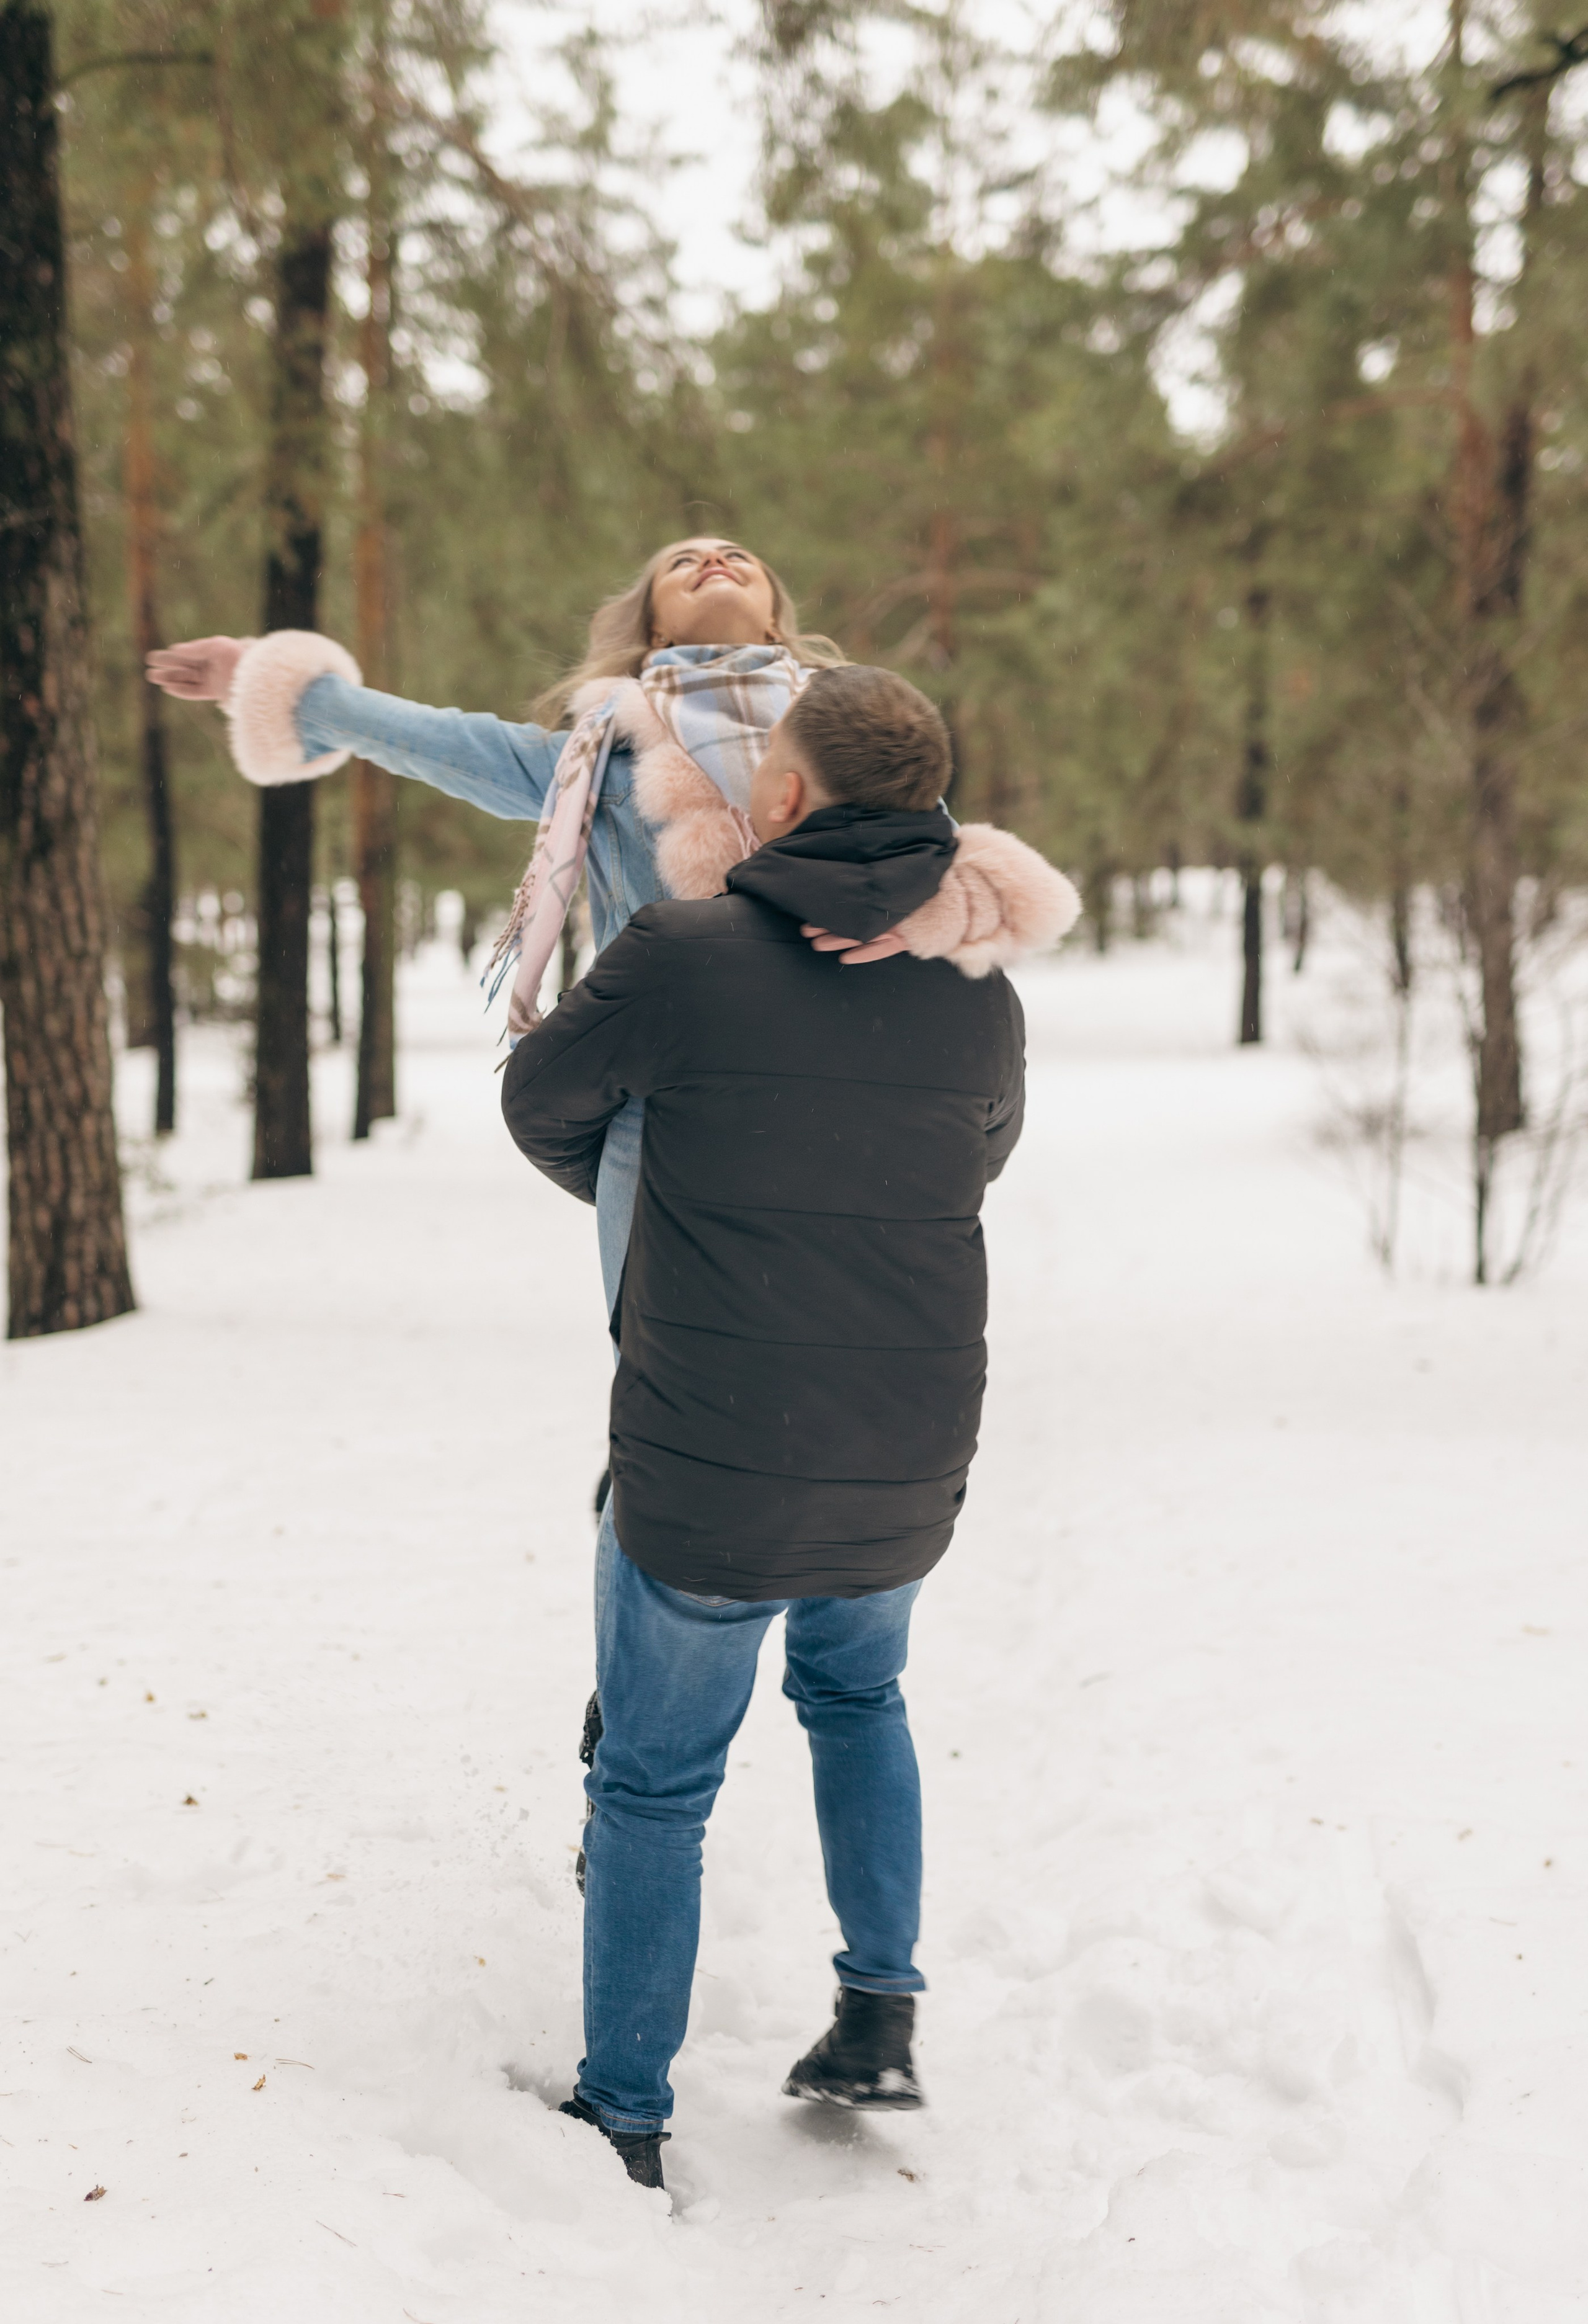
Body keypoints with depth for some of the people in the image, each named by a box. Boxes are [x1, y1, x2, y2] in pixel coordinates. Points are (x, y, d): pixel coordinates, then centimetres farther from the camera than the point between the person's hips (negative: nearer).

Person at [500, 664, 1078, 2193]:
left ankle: (623, 2115, 23)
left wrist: (623, 1190, 25)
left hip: (705, 1481, -4)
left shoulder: (682, 958, -14)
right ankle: (880, 2010, 26)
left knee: (655, 1779, 13)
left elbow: (542, 1103, 3)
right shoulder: (979, 993, -3)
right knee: (856, 1693, 31)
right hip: (905, 1482, 4)